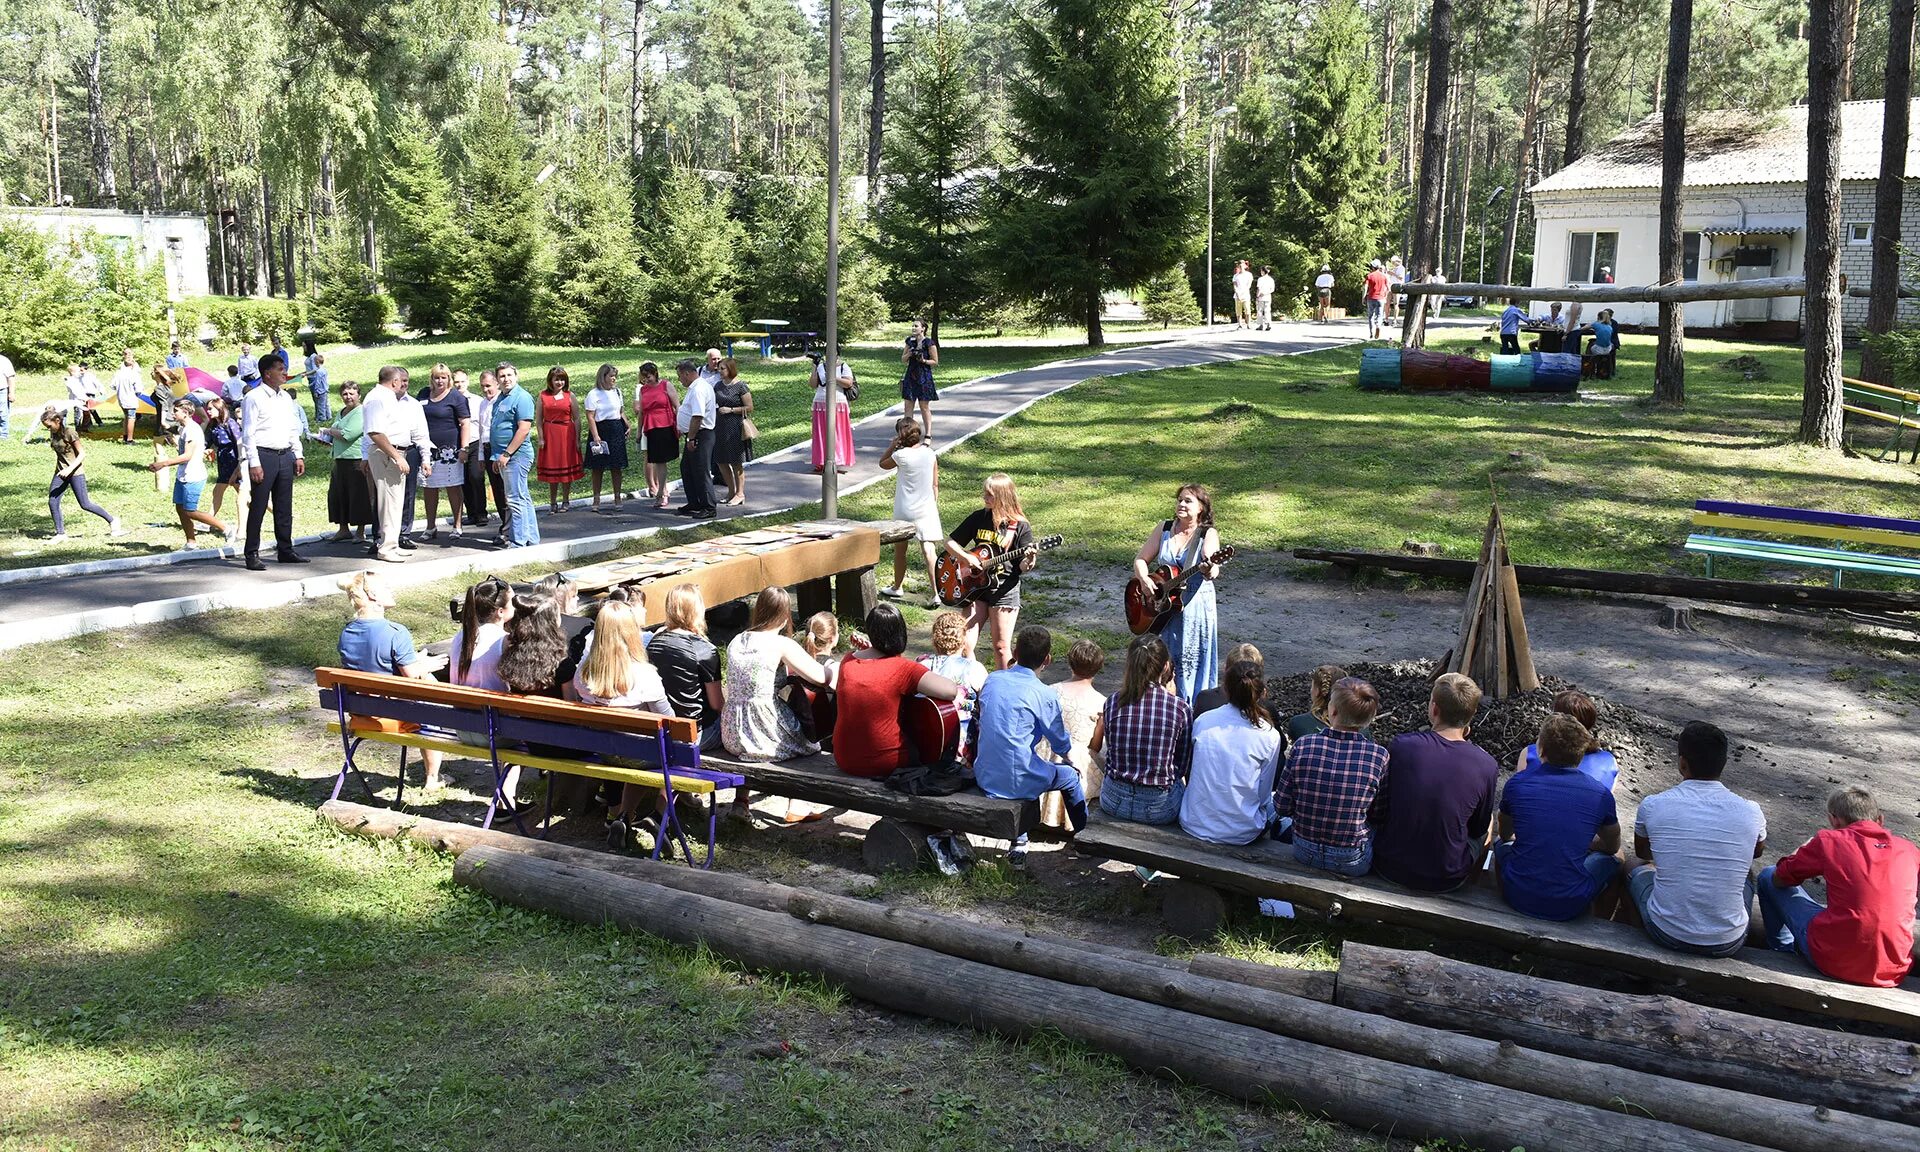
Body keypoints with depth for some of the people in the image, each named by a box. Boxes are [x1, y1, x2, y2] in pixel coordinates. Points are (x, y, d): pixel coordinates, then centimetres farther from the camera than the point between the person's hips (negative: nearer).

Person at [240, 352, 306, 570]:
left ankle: (285, 550, 19)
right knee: (258, 507, -4)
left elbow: (294, 430, 20)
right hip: (264, 455, -7)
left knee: (284, 508, 11)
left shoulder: (286, 398, 14)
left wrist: (299, 455, 11)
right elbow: (248, 433, -10)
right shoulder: (254, 398, -6)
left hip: (285, 456, 7)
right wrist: (254, 463, -16)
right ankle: (252, 555, 0)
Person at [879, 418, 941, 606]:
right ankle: (935, 593, -10)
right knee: (928, 550, -2)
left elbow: (882, 464, 7)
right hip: (927, 509, 3)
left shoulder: (901, 455, -13)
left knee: (900, 550, 15)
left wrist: (893, 445, 5)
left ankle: (897, 588, 31)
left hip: (905, 511, -3)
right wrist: (935, 505, 15)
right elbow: (935, 485, 5)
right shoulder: (930, 453, 0)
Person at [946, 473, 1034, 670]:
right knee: (965, 642, -2)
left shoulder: (1020, 526, -7)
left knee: (1001, 647, 2)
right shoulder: (978, 518, 3)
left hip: (1004, 592, -3)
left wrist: (1029, 562, -30)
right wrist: (965, 557, -8)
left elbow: (1023, 567, -7)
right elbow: (950, 542, 9)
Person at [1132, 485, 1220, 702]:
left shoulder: (1208, 535, -8)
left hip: (1195, 606, -4)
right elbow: (1141, 559, 8)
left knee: (1192, 665, -1)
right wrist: (1144, 580, -11)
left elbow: (1213, 570, -24)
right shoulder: (1164, 529, 5)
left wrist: (1208, 569, -47)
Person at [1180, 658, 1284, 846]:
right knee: (1274, 802, 29)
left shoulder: (1202, 721, -4)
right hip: (1240, 834, -3)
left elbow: (1189, 774, 7)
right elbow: (1263, 795, -1)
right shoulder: (1269, 736, -11)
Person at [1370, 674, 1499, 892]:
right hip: (1446, 881, -1)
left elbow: (1378, 811, -3)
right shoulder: (1487, 767, -16)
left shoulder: (1401, 745, -17)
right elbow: (1479, 829, 1)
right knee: (1488, 822, 29)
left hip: (1389, 868, 1)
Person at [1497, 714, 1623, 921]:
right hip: (1570, 906, -1)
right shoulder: (1600, 795, -7)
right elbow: (1612, 846, 14)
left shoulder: (1517, 783, -6)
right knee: (1614, 858, 26)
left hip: (1518, 897, 1)